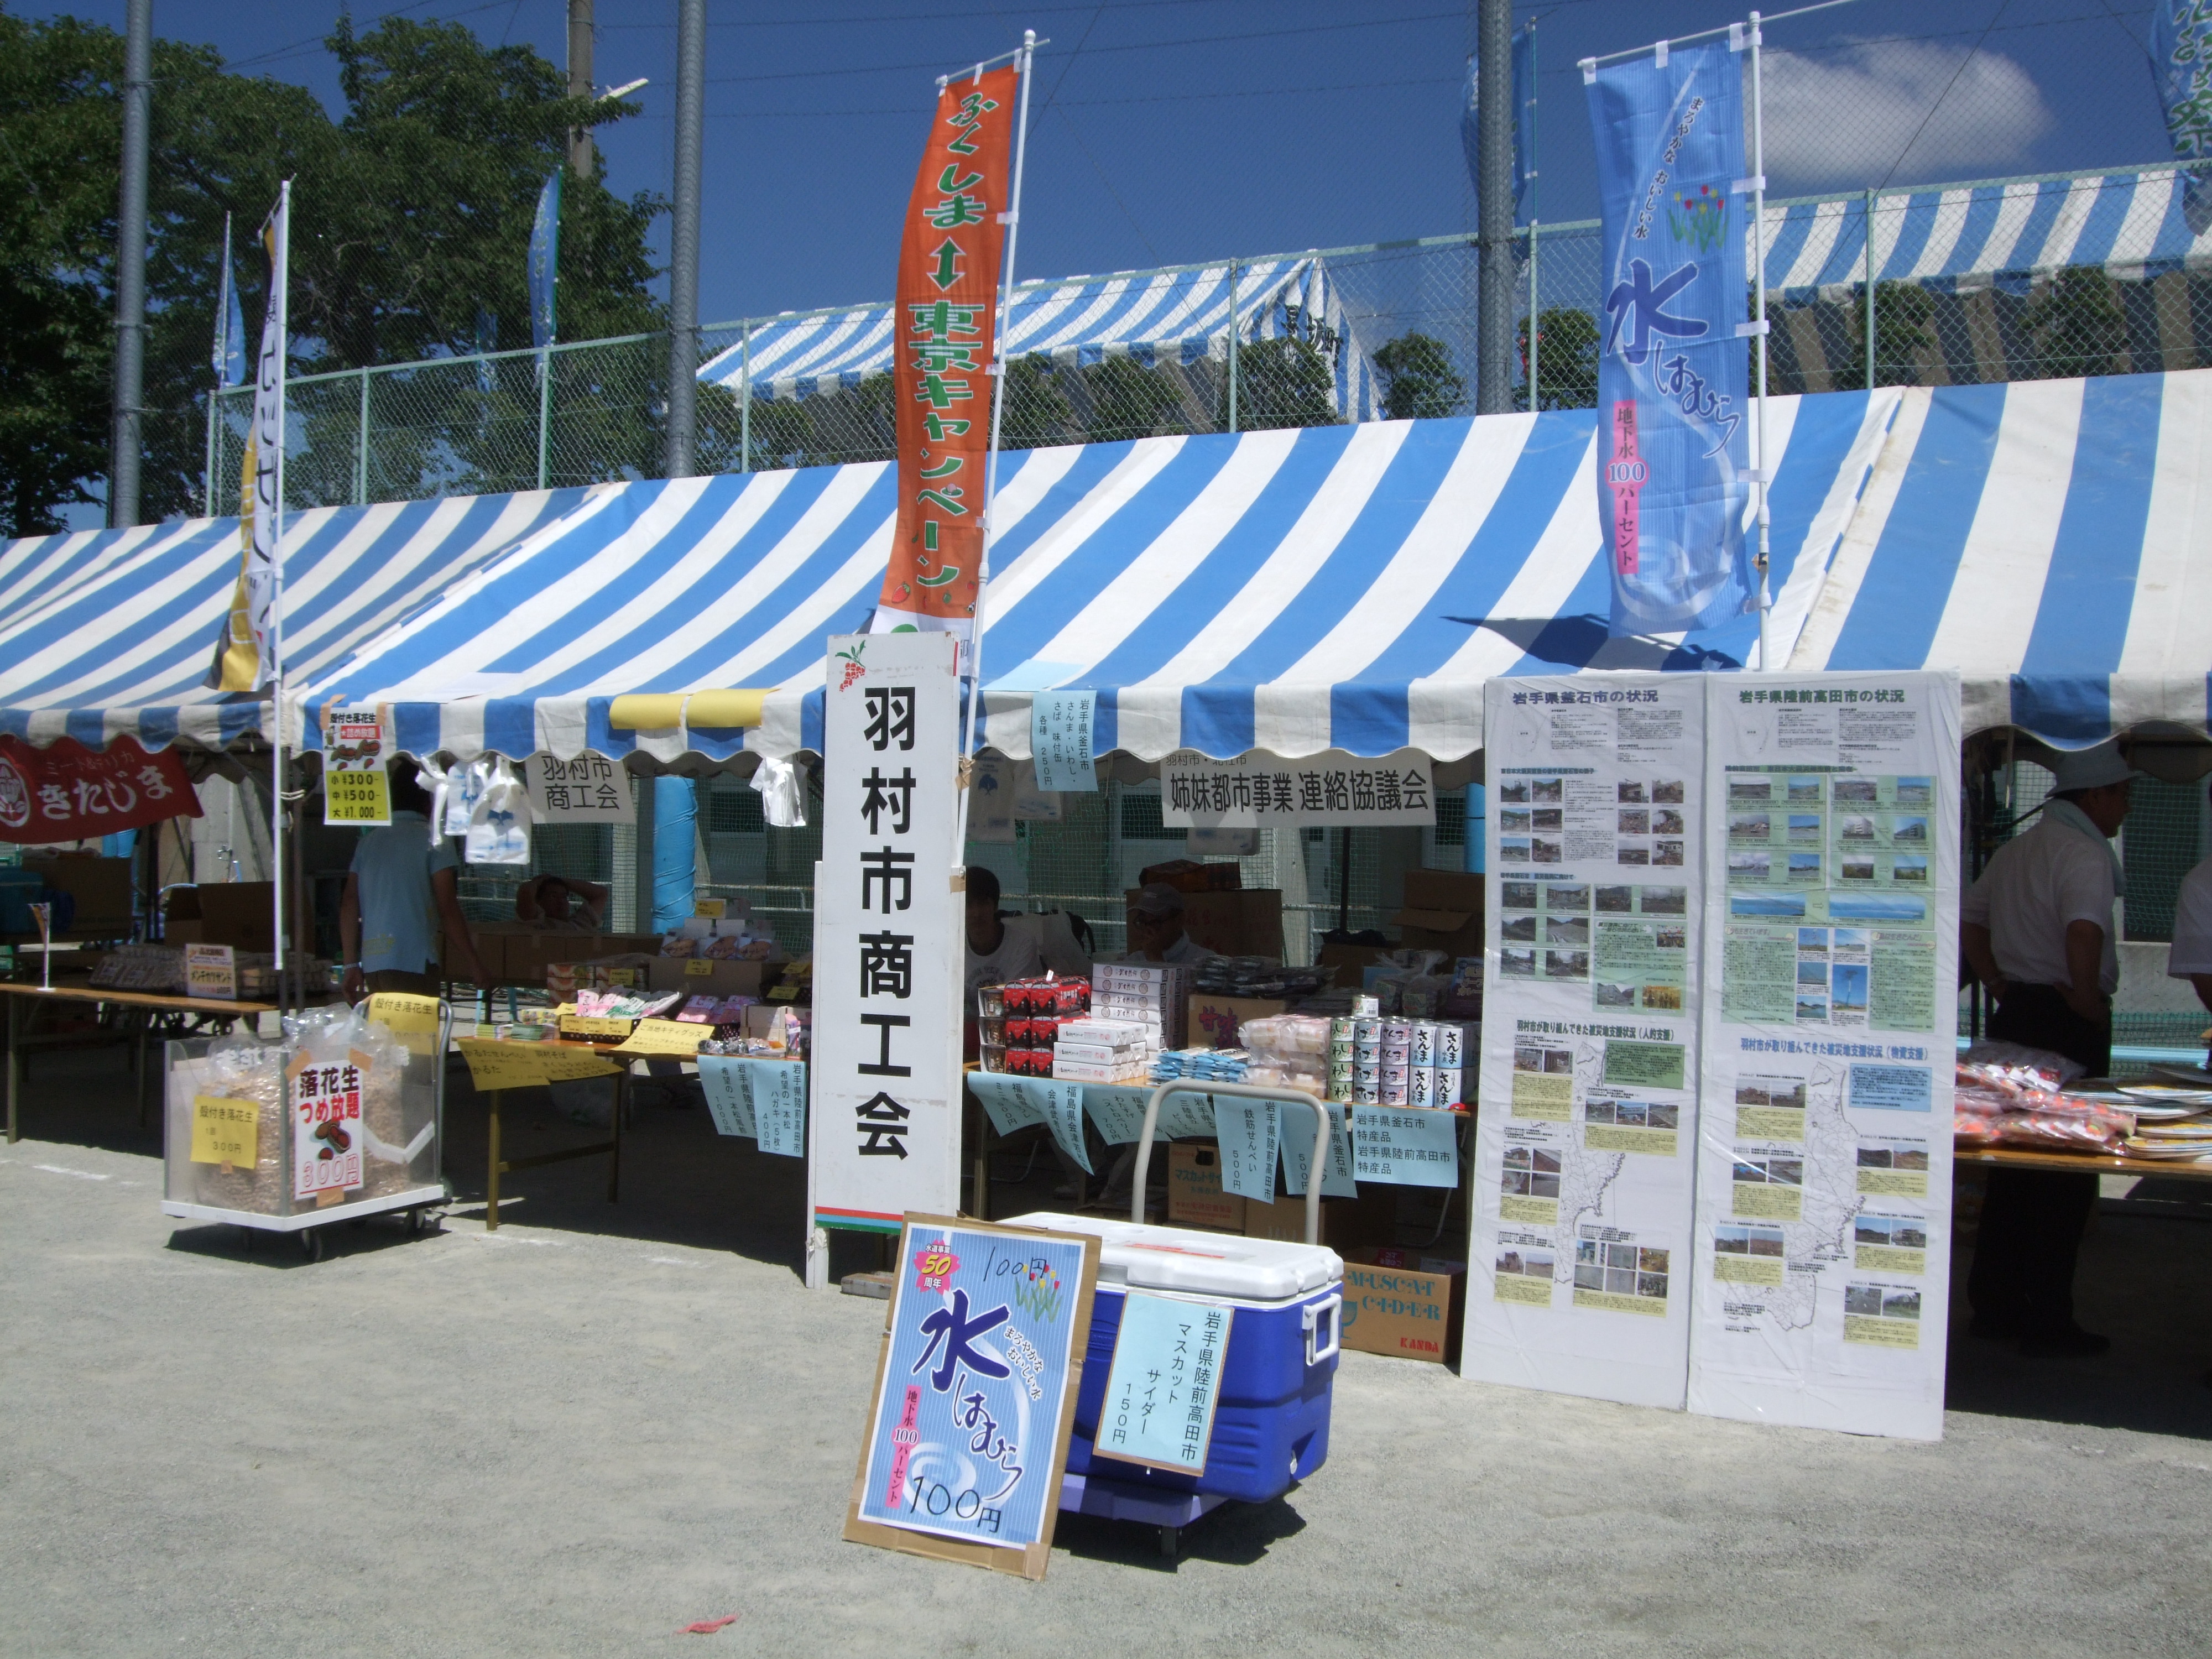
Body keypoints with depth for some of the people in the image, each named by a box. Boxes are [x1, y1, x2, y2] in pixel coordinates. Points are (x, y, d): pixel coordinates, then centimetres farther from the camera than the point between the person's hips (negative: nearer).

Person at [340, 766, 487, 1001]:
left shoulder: (368, 842, 14)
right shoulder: (434, 841, -3)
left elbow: (349, 908, 11)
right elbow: (448, 910, -8)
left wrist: (351, 964, 14)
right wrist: (472, 963, -2)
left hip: (372, 963, 6)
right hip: (414, 963, -6)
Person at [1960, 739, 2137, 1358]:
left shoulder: (2016, 850, 14)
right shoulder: (2085, 855, -14)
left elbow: (1968, 919, 20)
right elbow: (2083, 935, -31)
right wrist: (2090, 1005, -18)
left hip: (2016, 1013, 9)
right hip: (2069, 1025, -9)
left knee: (2014, 1163, 14)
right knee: (2068, 1173, -1)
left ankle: (1995, 1306, 19)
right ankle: (2047, 1322, 3)